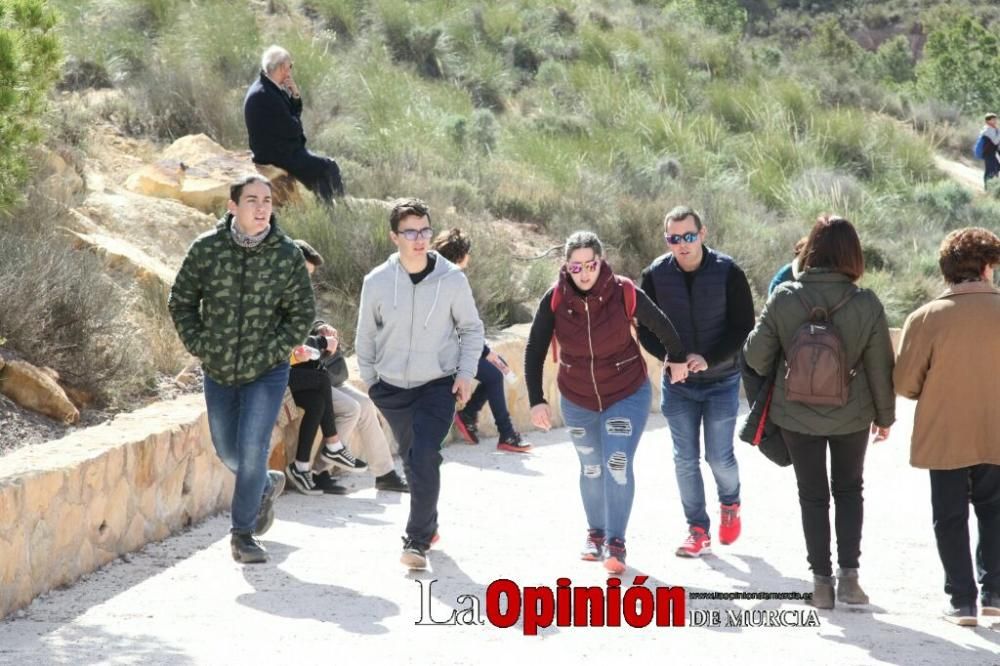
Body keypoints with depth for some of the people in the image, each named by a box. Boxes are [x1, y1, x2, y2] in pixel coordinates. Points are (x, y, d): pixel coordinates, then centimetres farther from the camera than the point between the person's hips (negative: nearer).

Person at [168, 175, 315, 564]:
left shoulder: (287, 255, -9)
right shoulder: (206, 249, -7)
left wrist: (271, 352, -10)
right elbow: (181, 302, 3)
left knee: (252, 449, -9)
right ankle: (266, 486, 44)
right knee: (227, 451, 13)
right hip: (217, 370, 3)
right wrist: (199, 346, -6)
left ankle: (243, 533, 6)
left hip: (266, 373, -2)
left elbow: (302, 313, -1)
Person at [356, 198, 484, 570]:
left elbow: (471, 328, 3)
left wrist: (466, 373, -6)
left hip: (439, 385, -2)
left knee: (425, 457, -17)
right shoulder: (377, 282, -7)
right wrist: (369, 380, 8)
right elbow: (366, 336, 7)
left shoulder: (452, 279, -10)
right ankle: (428, 524, 36)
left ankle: (418, 540, -11)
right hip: (392, 387, 2)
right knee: (412, 460, 14)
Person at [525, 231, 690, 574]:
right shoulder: (554, 300, -17)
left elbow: (660, 325, -4)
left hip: (627, 395, -2)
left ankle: (615, 543, -6)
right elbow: (534, 351, -12)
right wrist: (536, 400, -17)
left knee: (618, 465, -13)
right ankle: (596, 533, 33)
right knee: (591, 468, 15)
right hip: (577, 399, 2)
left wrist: (678, 359, 11)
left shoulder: (625, 293, -21)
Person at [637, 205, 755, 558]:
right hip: (677, 384, 2)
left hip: (721, 381, -2)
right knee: (685, 460, 4)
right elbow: (645, 329, 1)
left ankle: (730, 504, 33)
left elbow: (743, 327, -10)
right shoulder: (655, 275, -6)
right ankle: (698, 531, 15)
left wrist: (709, 359, -23)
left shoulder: (728, 272, -12)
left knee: (719, 456, 1)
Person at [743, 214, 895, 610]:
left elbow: (756, 356, -8)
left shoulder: (784, 298, -14)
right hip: (851, 415, 0)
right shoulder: (866, 304, -13)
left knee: (812, 495, 14)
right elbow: (881, 368, -5)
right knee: (849, 489, 20)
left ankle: (821, 580, 14)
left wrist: (775, 378, 15)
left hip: (796, 415, 0)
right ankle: (848, 573, 9)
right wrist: (884, 415, 9)